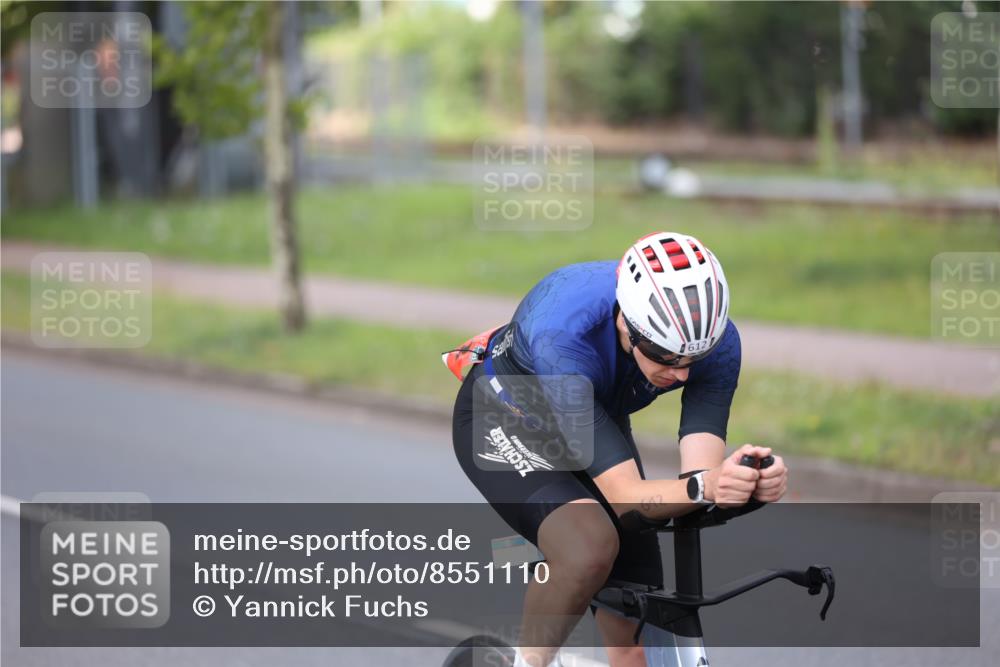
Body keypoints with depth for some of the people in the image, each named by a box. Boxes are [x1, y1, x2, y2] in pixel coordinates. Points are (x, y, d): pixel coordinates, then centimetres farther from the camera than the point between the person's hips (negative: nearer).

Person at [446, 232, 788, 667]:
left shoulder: (715, 340, -29)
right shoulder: (564, 336, -43)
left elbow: (703, 472, -33)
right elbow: (624, 495, -43)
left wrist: (746, 483, -55)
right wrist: (703, 487, -62)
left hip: (596, 424, 5)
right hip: (503, 420, -5)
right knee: (590, 546, -36)